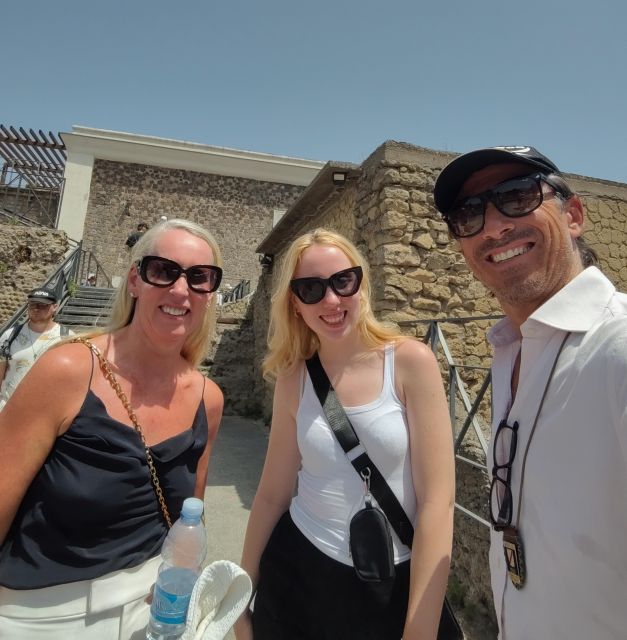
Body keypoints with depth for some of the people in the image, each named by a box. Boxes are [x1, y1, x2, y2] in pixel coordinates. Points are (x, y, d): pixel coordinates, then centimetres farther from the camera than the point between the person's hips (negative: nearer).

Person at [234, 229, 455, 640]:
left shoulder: (411, 362, -15)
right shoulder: (293, 378, -6)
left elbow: (437, 501, -15)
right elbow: (273, 492, 0)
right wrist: (244, 595, 8)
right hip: (296, 573, 3)